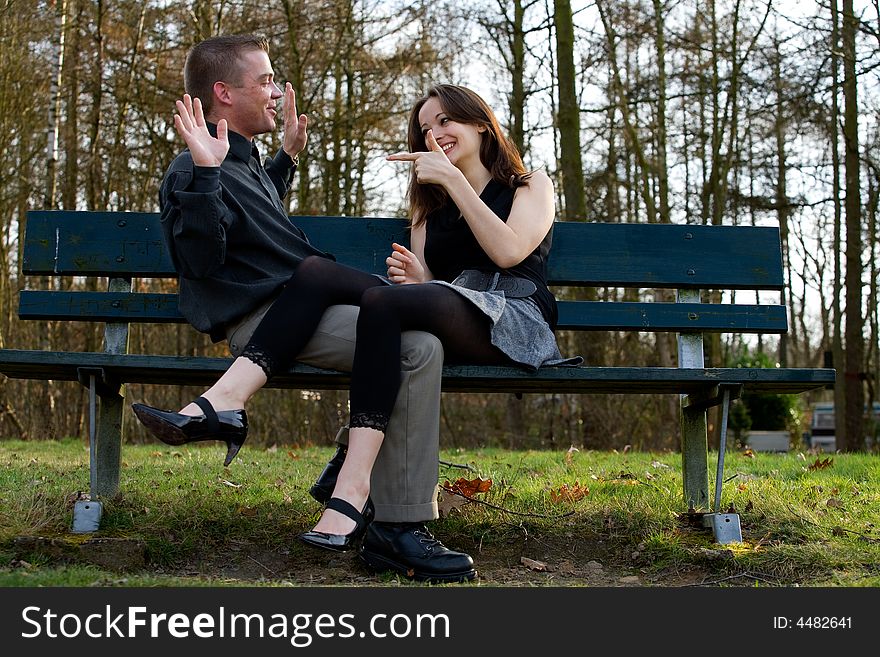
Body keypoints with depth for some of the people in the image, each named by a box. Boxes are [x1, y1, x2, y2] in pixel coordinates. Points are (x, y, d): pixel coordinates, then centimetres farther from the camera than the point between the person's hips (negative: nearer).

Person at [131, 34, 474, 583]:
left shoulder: (246, 160, 24)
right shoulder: (191, 172, -7)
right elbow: (202, 261, -20)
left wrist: (288, 156, 38)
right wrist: (204, 173, -27)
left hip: (297, 306, 11)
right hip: (266, 317, -11)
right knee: (419, 347, -26)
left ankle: (348, 471, 9)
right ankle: (402, 527, -24)